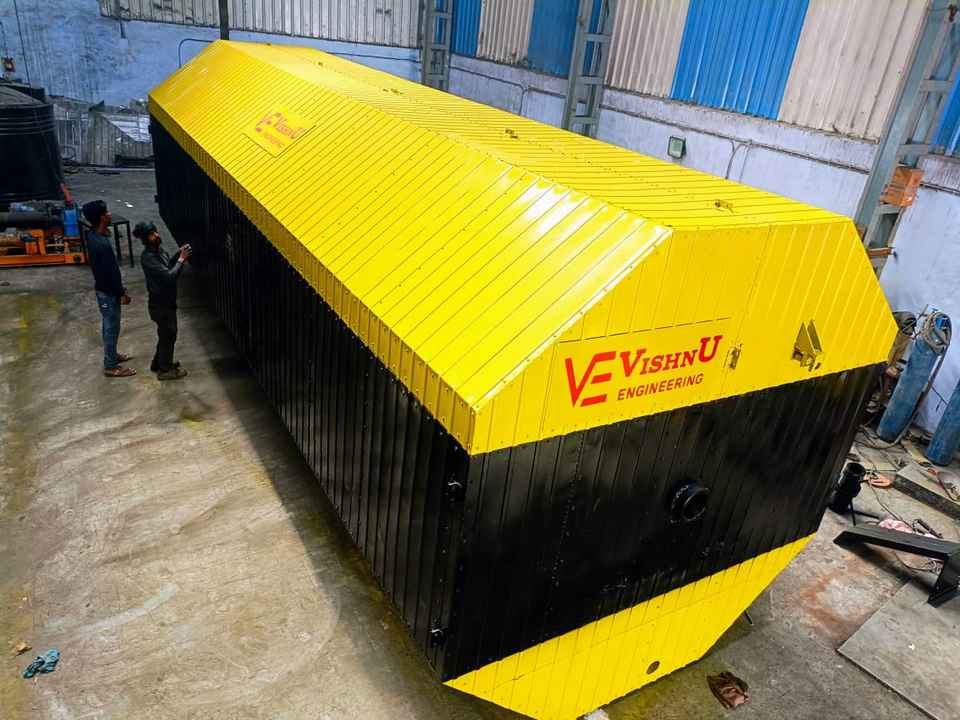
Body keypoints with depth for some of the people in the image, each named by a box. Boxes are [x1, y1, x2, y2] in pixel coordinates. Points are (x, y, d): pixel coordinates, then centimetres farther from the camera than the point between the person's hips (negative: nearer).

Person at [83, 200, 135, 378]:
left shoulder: (93, 234, -2)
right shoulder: (102, 244, -32)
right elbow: (111, 272, -23)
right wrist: (122, 294, -15)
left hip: (103, 288, 9)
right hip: (108, 291, -9)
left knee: (107, 325, 25)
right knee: (112, 328, 5)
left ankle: (111, 354, 43)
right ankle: (111, 366, 18)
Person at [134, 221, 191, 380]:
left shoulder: (158, 249, 2)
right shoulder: (148, 257, -26)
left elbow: (168, 265, 20)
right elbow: (169, 276, -31)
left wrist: (179, 254, 4)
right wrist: (181, 260, -20)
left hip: (166, 300, 9)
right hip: (160, 303, -9)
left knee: (166, 334, 22)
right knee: (168, 336, 6)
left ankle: (158, 363, 40)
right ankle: (165, 370, 22)